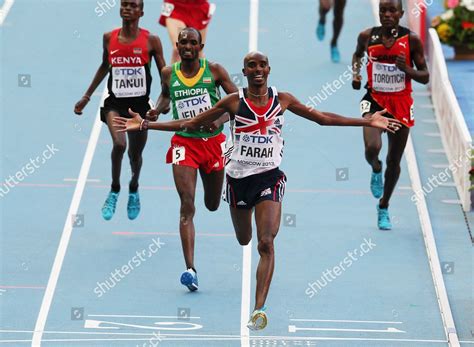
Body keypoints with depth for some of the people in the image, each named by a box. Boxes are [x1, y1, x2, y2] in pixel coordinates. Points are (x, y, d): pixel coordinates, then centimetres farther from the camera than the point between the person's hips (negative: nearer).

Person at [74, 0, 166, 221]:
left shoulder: (151, 41, -5)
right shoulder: (109, 38, 2)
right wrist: (86, 97, 21)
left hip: (140, 103, 0)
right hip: (115, 102, 0)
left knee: (135, 153, 13)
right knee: (119, 143, -24)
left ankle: (133, 190, 44)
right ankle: (114, 191, -2)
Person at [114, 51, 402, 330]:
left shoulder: (282, 100, 1)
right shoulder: (234, 102, -2)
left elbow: (321, 118, 10)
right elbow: (191, 124, 2)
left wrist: (367, 122, 8)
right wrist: (145, 125, -4)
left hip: (270, 176, -1)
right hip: (239, 177, 1)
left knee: (266, 243, -14)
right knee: (244, 240, 14)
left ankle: (260, 308, -16)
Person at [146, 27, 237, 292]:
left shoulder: (214, 70, -3)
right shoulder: (169, 74, 2)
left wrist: (221, 120, -17)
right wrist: (158, 109, 2)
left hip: (213, 140, 0)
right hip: (184, 142, 0)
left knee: (213, 205, 16)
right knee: (187, 205, -15)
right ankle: (190, 269, -20)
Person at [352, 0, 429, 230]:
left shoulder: (411, 40, -7)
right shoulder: (367, 36, -3)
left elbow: (425, 77, -2)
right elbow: (358, 54, 21)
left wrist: (407, 69, -21)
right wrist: (356, 73, 2)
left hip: (400, 104, 0)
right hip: (374, 100, 0)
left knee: (394, 161, 9)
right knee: (372, 147, -25)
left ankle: (383, 208, 30)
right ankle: (375, 170, 14)